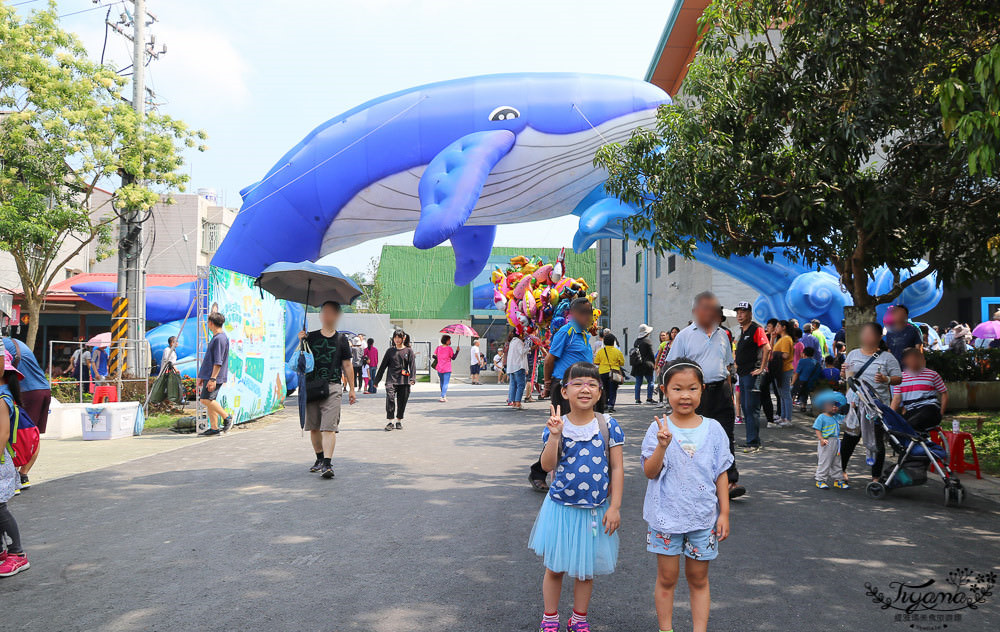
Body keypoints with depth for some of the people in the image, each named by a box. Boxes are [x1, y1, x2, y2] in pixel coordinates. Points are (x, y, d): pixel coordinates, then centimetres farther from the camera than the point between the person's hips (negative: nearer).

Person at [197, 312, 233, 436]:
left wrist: (212, 379, -22)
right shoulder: (215, 338, 18)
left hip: (214, 376, -10)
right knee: (208, 401, 8)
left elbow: (218, 362, -19)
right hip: (208, 375, 10)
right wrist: (202, 377, 25)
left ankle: (227, 418, -3)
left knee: (206, 399, -14)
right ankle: (214, 428, 10)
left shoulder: (220, 338, -14)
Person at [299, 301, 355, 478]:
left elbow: (347, 366, 11)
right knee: (313, 427, 9)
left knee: (329, 427, -11)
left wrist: (352, 389, 9)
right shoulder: (311, 337, 10)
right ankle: (319, 459, 26)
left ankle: (328, 464, -14)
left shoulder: (341, 339, 7)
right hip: (311, 386, 2)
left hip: (333, 386, -2)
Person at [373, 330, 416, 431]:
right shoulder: (390, 351, 10)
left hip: (404, 381, 0)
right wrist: (377, 380, 14)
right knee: (390, 398, -18)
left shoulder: (409, 351, 6)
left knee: (402, 402, 6)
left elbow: (412, 365, -2)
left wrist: (413, 378, -16)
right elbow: (383, 366, 14)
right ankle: (389, 422, -12)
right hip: (391, 380, 0)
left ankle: (399, 421, 23)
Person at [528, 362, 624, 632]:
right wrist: (554, 435, -24)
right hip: (561, 506, 0)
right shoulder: (557, 426, -7)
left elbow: (616, 468, -3)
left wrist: (614, 506, -5)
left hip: (596, 509, 1)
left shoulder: (608, 425, -7)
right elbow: (547, 466, -12)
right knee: (555, 567, 11)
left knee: (586, 569, 14)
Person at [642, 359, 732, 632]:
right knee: (667, 578, 9)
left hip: (703, 516, 1)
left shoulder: (713, 430, -2)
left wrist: (724, 513, 2)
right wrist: (662, 446, -29)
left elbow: (721, 474, 4)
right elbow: (650, 472, -13)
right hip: (666, 515, -1)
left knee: (698, 579, 13)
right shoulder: (659, 429, -8)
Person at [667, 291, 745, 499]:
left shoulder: (722, 335, 14)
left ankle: (729, 481, -5)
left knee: (726, 437, -4)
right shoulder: (684, 335, 1)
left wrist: (729, 394, 16)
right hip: (696, 392, -3)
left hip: (720, 391, 3)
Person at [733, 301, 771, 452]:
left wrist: (761, 368, -21)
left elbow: (767, 348, -21)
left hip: (752, 373, -9)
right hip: (742, 374, 9)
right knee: (745, 407, 11)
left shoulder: (756, 329, -11)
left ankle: (753, 443, -5)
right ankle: (752, 440, 19)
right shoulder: (742, 331, 17)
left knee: (751, 409, -9)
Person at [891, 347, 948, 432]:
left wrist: (940, 414, 1)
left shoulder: (932, 374, 8)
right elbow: (896, 399, 9)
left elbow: (944, 394, 11)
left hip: (929, 409, -4)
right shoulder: (901, 377, 14)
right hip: (910, 413, 4)